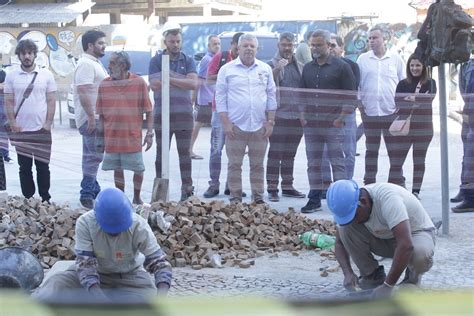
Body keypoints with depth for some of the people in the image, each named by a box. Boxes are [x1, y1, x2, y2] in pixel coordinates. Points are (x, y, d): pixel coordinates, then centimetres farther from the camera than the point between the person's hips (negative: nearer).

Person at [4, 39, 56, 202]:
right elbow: (8, 102, 4)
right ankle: (27, 200, 13)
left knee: (43, 167, 4)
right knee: (24, 168, 6)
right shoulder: (12, 76, 4)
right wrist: (13, 123, -7)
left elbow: (51, 101, 2)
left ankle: (45, 199, 13)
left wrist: (48, 124, -6)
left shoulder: (46, 75, 2)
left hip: (42, 130, -1)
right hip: (21, 130, 1)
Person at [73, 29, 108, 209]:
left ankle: (94, 190, 21)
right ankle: (87, 195, -10)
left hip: (96, 117, 10)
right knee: (94, 155, -11)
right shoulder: (86, 64, -15)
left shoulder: (95, 63, 18)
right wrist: (91, 116, -26)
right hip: (91, 118, -10)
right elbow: (83, 92, -23)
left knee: (91, 156, 14)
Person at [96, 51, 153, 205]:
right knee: (117, 169, 9)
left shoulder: (139, 83, -3)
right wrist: (101, 134, 4)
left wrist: (149, 133, -5)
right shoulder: (104, 84, 4)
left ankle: (137, 198, 21)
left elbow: (148, 111, 0)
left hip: (133, 137, -2)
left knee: (138, 169, 3)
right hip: (112, 138, 2)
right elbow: (101, 113, 8)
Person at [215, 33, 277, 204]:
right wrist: (225, 123, -6)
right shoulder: (227, 69, 2)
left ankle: (258, 197, 12)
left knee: (257, 165, 6)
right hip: (235, 126, -2)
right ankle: (235, 198, 7)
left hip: (260, 126, 2)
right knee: (234, 165, 0)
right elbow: (220, 97, 1)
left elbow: (271, 96, 12)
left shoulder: (265, 69, 10)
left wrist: (270, 122, 5)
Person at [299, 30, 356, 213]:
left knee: (337, 162, -4)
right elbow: (302, 94, 21)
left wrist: (340, 118, -10)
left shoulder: (341, 67, -2)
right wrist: (302, 115, 8)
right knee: (313, 163, 8)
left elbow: (350, 96, -3)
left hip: (333, 124, -5)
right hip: (311, 125, 5)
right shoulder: (307, 68, 14)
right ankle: (314, 200, 14)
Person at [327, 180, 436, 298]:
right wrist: (348, 273, -23)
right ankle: (371, 275, -1)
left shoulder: (386, 198, -37)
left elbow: (406, 245, -44)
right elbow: (340, 243, -5)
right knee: (345, 228, -19)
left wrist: (387, 286, -42)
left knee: (420, 254, -40)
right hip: (384, 239, 5)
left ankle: (412, 277, -3)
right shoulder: (349, 206, -16)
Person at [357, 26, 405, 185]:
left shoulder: (396, 59, 5)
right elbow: (356, 84, 10)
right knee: (371, 150, 7)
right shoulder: (363, 59, 7)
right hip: (369, 111, 1)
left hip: (392, 111, -1)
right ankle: (369, 183, 13)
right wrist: (359, 102, 1)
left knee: (394, 149, 0)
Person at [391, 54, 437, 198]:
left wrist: (409, 99, -15)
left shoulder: (430, 83, 5)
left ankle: (416, 191, 11)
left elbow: (429, 98, -12)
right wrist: (417, 98, -14)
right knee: (396, 161, -5)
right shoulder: (403, 84, 7)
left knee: (419, 161, 6)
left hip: (423, 127, 0)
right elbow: (397, 101, -4)